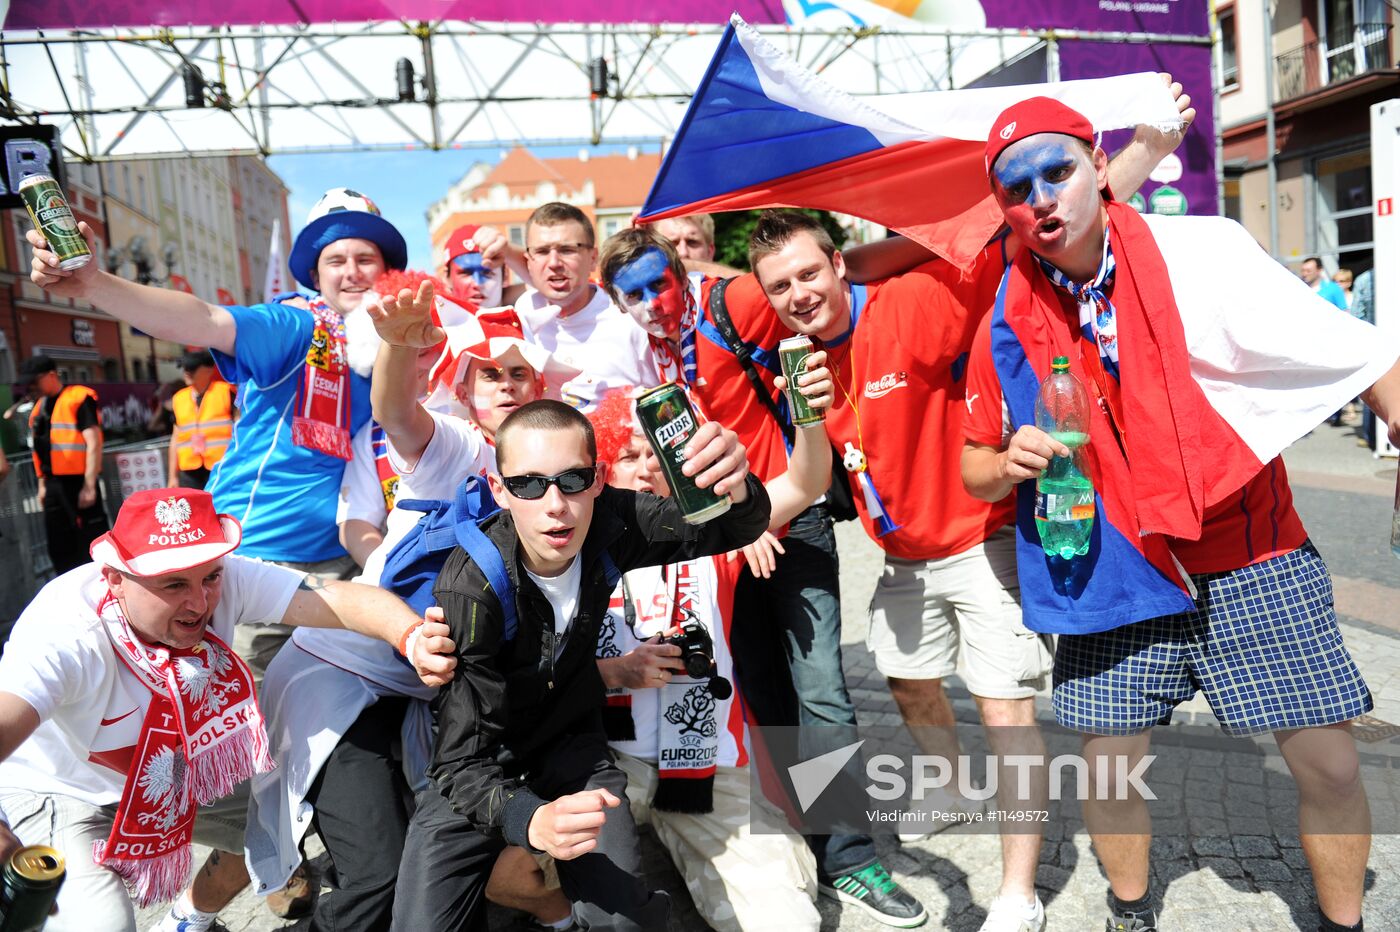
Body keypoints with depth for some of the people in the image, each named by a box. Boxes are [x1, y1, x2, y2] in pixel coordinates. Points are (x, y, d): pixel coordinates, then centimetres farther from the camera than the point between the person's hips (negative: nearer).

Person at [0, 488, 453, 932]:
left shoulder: (225, 581, -26)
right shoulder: (63, 632, -36)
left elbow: (341, 599, -36)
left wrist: (412, 637, -56)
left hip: (172, 774, 5)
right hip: (56, 793, -5)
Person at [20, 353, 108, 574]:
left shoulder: (79, 398, -9)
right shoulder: (39, 407, 15)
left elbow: (93, 443, -15)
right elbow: (41, 450, 21)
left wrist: (89, 485, -19)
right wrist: (42, 485, 18)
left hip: (77, 481, -8)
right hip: (53, 485, 8)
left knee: (93, 543, -3)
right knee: (58, 546, 12)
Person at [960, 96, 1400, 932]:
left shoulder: (1203, 254, -13)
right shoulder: (1010, 324, -5)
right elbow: (976, 468, 5)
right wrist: (1011, 463, -16)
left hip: (1254, 559, -1)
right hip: (1119, 574, 2)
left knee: (1328, 764, 2)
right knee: (1108, 766, 6)